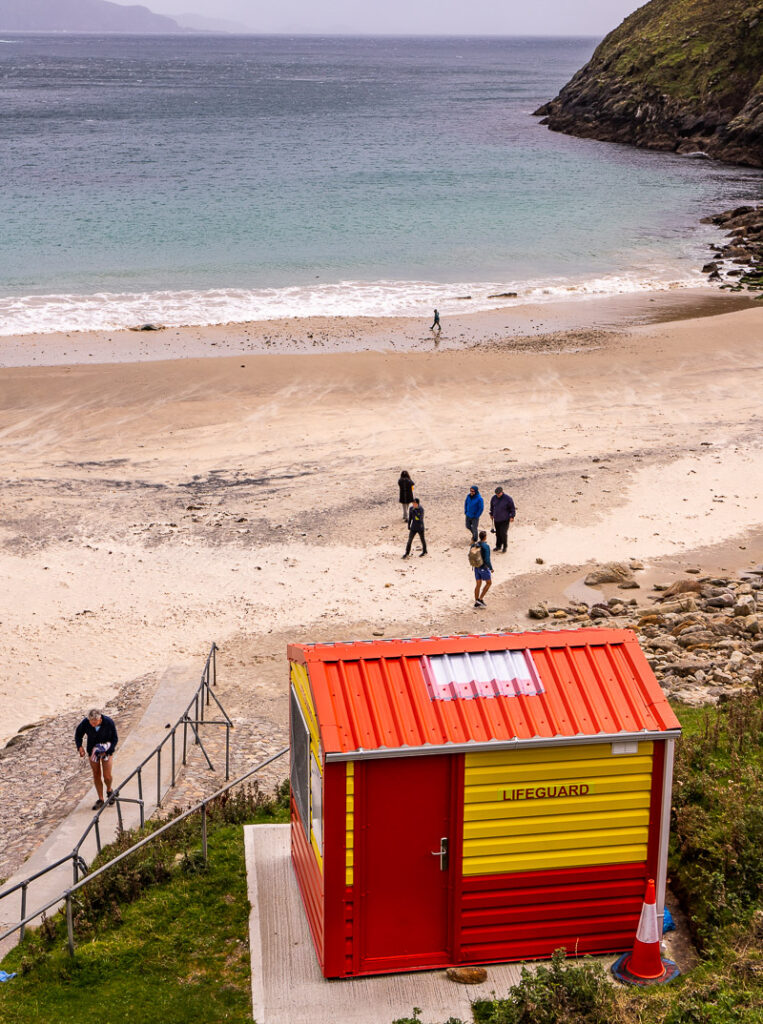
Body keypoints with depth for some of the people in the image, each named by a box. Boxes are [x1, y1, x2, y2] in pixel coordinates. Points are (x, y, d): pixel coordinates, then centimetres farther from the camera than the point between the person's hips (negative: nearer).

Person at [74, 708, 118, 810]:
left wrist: (108, 751, -22)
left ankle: (109, 791, 26)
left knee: (107, 776, -7)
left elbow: (115, 738, -11)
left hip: (106, 749, -2)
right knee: (96, 775, 4)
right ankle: (100, 799, 19)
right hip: (93, 749, 2)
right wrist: (80, 747, -18)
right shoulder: (85, 722, -22)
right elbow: (78, 734, -2)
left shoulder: (109, 722, -25)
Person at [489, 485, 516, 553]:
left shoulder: (507, 499, -14)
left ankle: (504, 547, 7)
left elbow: (512, 508, -6)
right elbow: (492, 507, 18)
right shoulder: (494, 498, 0)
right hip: (496, 519, 5)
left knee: (503, 533, -9)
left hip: (505, 520, -5)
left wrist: (512, 516, -11)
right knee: (498, 533, 11)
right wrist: (491, 514, 21)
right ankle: (498, 546, 26)